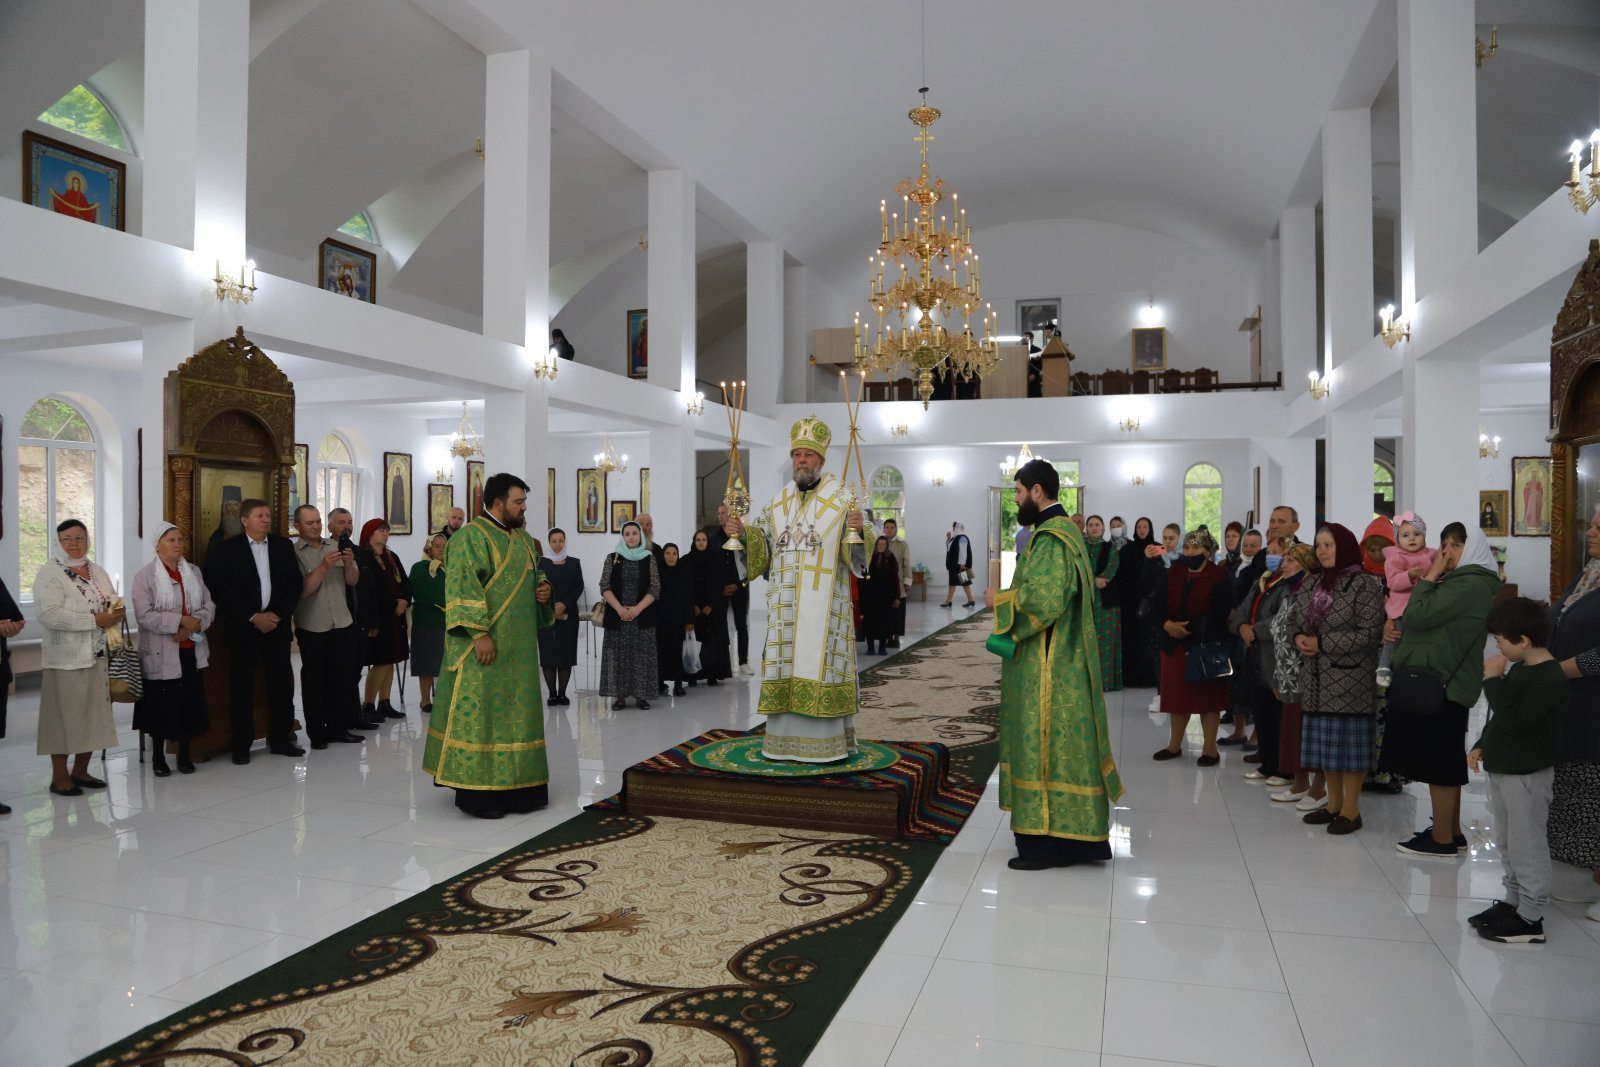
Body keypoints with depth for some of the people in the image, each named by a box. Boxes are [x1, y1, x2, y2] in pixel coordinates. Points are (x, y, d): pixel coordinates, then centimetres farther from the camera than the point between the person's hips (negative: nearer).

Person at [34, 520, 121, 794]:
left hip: (99, 656, 7)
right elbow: (49, 614, -20)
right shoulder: (50, 574, -8)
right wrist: (95, 620, -21)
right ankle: (59, 777, 11)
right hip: (66, 658, -6)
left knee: (94, 714, 11)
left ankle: (80, 771, 24)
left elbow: (115, 602, 18)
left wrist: (117, 613, -6)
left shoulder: (98, 571, 13)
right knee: (64, 716, -1)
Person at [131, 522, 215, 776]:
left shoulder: (194, 572, 10)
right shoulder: (145, 576, -5)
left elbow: (209, 607, 6)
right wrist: (181, 620, -20)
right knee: (161, 705, 3)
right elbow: (145, 615, -15)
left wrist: (192, 627, -11)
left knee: (189, 703, 6)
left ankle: (184, 755, 19)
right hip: (160, 654, -4)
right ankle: (158, 756, 18)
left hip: (190, 651, 4)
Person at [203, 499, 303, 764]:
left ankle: (280, 739, 15)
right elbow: (222, 589, -7)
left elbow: (295, 583, 7)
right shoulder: (225, 549, 1)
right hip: (242, 626, -3)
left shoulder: (283, 546, 10)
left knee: (282, 682, 4)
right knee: (241, 685, 1)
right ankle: (241, 745, 10)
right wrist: (253, 617, -13)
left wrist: (278, 614, -6)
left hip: (277, 623, 3)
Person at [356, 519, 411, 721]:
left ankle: (384, 704, 15)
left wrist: (405, 600, -6)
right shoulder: (361, 557, -8)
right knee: (381, 662, -8)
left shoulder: (392, 558, 16)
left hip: (394, 617, 7)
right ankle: (367, 706, 2)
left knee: (390, 661, 8)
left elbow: (405, 582, 16)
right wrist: (371, 622, -21)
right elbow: (365, 591, -16)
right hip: (376, 618, -7)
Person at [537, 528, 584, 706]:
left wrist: (565, 605, -14)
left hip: (569, 614, 1)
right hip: (546, 614, -1)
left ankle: (562, 693, 6)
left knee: (567, 653, 0)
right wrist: (552, 609, -13)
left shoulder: (574, 563, 9)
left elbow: (579, 587, 1)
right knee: (549, 653, -4)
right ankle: (552, 693, 3)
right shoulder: (541, 563, 5)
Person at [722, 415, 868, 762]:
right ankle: (785, 739, 14)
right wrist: (741, 533, -7)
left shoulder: (842, 498, -1)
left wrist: (857, 530, -29)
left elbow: (858, 553, -8)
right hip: (784, 604, 4)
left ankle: (827, 741, 4)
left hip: (823, 602, -4)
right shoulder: (777, 502, 13)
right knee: (785, 667, 6)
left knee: (820, 663, -4)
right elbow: (761, 545, 12)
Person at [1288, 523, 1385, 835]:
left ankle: (1351, 809, 10)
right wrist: (1299, 638, -4)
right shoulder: (1314, 584, 12)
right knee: (1325, 740, 12)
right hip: (1317, 680, 7)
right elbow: (1294, 619, 19)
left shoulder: (1365, 585, -10)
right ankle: (1334, 803, 24)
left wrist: (1322, 643, -17)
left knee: (1350, 740, 0)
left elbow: (1369, 633, -16)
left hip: (1350, 678, -7)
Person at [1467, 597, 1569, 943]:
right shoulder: (1521, 669, 8)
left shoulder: (1549, 678, -21)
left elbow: (1513, 721, -28)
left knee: (1527, 847, -1)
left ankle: (1530, 920, 7)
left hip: (1527, 775, -10)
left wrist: (1492, 680, -21)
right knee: (1506, 843, 18)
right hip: (1503, 769, 10)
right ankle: (1513, 902, 30)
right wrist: (1482, 746, 11)